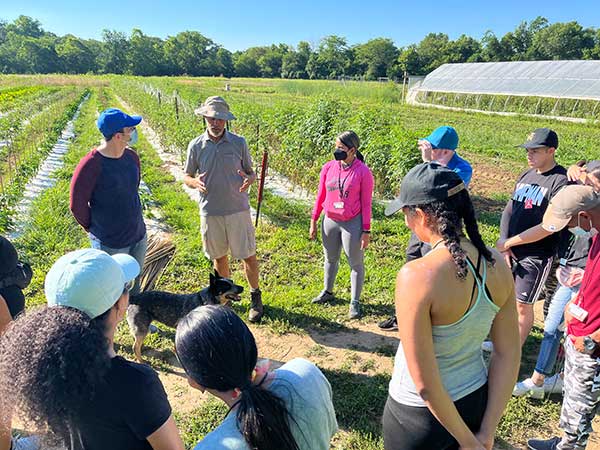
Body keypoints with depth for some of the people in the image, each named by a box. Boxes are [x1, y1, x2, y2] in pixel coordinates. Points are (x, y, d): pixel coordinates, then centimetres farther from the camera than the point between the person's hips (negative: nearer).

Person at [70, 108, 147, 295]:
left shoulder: (132, 157, 1)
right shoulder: (90, 165, -21)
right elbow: (78, 205, -13)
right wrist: (94, 229, 0)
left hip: (139, 236, 6)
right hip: (110, 244, -6)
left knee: (134, 285, 21)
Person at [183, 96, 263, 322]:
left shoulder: (239, 143, -3)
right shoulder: (196, 146, -1)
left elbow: (251, 172, 6)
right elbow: (187, 176, 8)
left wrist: (249, 179, -19)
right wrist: (196, 182, -16)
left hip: (238, 210, -1)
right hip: (210, 211, 2)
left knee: (248, 255, 3)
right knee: (219, 256, 16)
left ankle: (255, 297, 23)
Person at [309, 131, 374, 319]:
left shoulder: (363, 172, -11)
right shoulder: (328, 167, -1)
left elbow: (366, 203, -8)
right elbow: (320, 196, 7)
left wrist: (366, 231, -9)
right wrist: (313, 222, 8)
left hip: (352, 222, -4)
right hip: (330, 220, 4)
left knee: (356, 263, 6)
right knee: (330, 259, 20)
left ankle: (355, 302, 19)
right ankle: (327, 292, 39)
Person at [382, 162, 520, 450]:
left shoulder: (416, 276, -31)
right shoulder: (496, 264, -11)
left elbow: (425, 384, -25)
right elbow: (509, 355, -5)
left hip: (422, 413, -5)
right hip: (476, 401, 5)